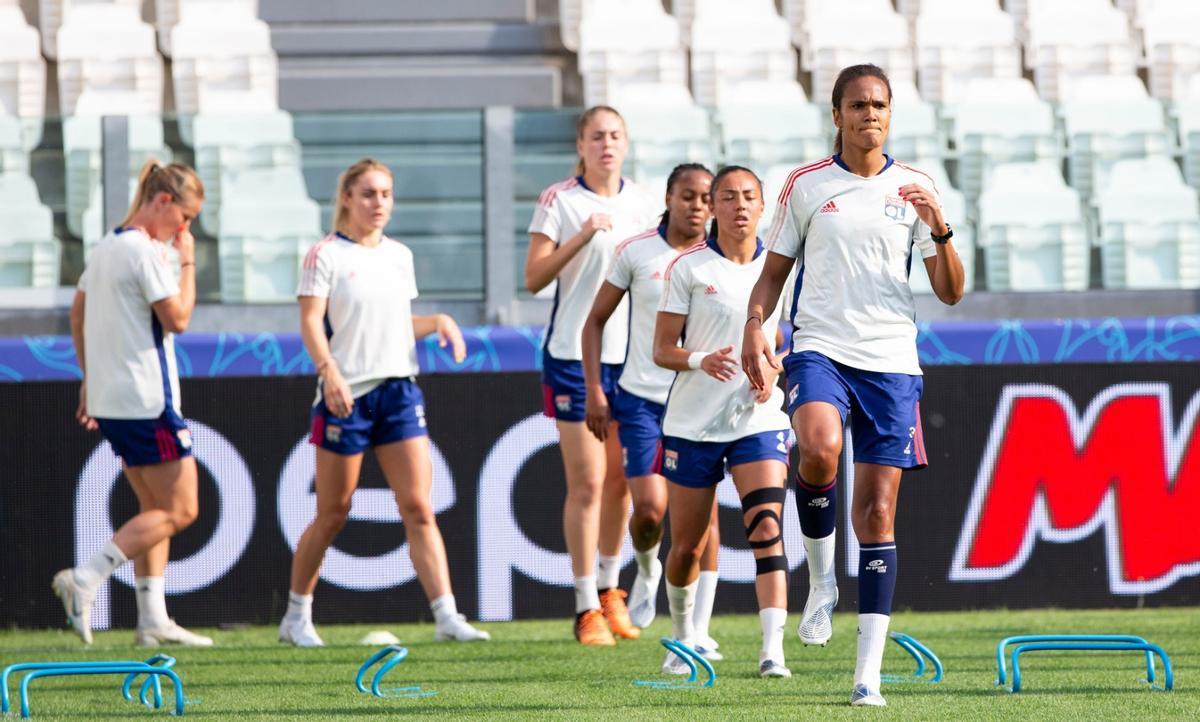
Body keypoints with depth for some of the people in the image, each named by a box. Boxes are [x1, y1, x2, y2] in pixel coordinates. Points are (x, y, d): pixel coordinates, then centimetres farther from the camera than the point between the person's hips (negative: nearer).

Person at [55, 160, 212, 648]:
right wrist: (188, 262, -6)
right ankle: (85, 580, -13)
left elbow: (77, 313, 21)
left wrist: (89, 378, 24)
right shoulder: (145, 251, -15)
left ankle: (153, 618, 12)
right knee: (179, 510, -5)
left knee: (154, 508, 14)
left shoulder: (106, 247, 14)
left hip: (110, 400, 10)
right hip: (147, 402, -10)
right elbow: (177, 318, -15)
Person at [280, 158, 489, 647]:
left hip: (399, 389, 5)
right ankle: (297, 616, 18)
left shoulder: (400, 256, 14)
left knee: (419, 509, -5)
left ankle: (446, 617, -10)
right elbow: (311, 321, -14)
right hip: (346, 395, -5)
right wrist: (328, 370, -29)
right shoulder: (326, 255, -4)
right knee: (332, 515, 3)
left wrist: (438, 323, 5)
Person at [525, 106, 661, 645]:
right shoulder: (558, 202, -5)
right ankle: (587, 608, -3)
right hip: (575, 355, -4)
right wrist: (580, 238, -23)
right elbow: (534, 278, -12)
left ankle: (609, 589, 25)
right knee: (587, 483, -7)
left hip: (631, 355, 4)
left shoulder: (642, 202, 9)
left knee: (621, 479, 9)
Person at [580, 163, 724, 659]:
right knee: (649, 508, -11)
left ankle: (699, 631, 1)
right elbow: (595, 320, 7)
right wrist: (594, 391, 0)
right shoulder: (636, 253, 0)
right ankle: (647, 569, 24)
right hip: (641, 399, -1)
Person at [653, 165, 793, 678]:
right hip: (692, 423, 0)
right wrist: (700, 360, -23)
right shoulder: (688, 268, -3)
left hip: (759, 420, 1)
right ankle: (682, 638, 35)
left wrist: (773, 370, -5)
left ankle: (773, 650, -25)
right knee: (686, 545, 9)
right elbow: (662, 350, -3)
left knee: (767, 528, -19)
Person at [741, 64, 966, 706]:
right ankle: (821, 578, -7)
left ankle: (869, 670, 1)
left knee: (878, 509, -1)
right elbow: (774, 269, 14)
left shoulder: (914, 189, 8)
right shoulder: (805, 185, 6)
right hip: (820, 350, -1)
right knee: (819, 447, -33)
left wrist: (940, 230, -10)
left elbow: (950, 292, 8)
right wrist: (754, 327, -4)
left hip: (892, 362, 1)